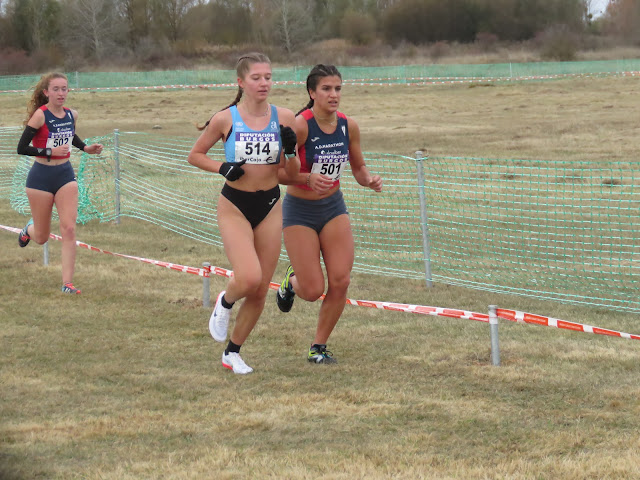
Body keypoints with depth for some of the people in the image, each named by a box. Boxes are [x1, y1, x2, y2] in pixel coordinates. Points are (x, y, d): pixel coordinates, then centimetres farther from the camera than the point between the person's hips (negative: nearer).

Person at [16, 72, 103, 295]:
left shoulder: (71, 115, 2)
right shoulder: (40, 115, -15)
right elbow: (21, 148, -18)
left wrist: (86, 148, 9)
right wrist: (50, 152, -26)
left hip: (65, 175, 4)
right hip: (41, 176, -4)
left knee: (69, 229, -10)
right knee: (41, 238, 9)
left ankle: (67, 283, -8)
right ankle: (29, 229, 47)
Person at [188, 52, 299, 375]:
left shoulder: (283, 118, -2)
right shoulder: (225, 119, -8)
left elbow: (293, 172, 5)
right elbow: (195, 155, 4)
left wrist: (291, 151, -15)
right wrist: (221, 168, -12)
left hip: (270, 206, 3)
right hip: (234, 206, -3)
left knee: (261, 290, 5)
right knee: (249, 278, -23)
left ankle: (233, 353, 24)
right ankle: (225, 302, 13)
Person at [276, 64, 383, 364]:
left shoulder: (348, 126, -5)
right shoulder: (299, 126, -21)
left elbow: (358, 167, 10)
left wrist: (369, 180, -12)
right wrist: (308, 178, -34)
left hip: (333, 207, 4)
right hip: (299, 212, -4)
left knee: (340, 281, -7)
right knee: (313, 291, -6)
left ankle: (319, 347, 11)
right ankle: (291, 281, 33)